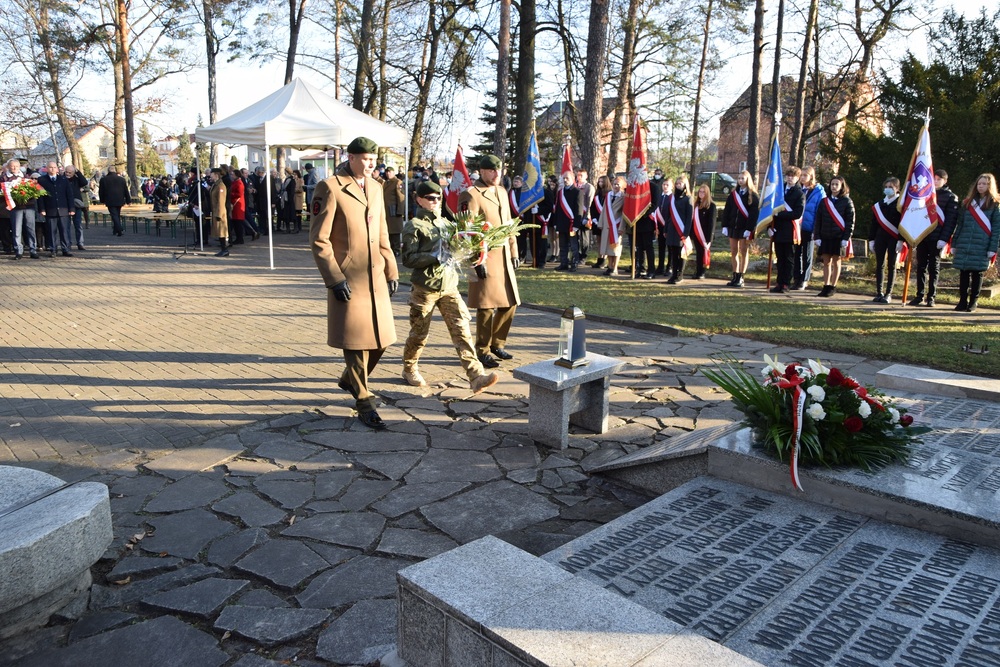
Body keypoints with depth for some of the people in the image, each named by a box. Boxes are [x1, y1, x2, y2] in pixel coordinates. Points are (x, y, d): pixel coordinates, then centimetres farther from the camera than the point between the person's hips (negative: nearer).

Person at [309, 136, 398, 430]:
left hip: (375, 277, 7)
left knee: (380, 338, 11)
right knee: (356, 341, 0)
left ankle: (350, 380, 36)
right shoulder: (329, 188, -9)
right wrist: (334, 279, -16)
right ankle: (364, 404, 13)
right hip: (348, 279, -7)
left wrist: (391, 270, 13)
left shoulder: (375, 187, 12)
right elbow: (318, 239, -12)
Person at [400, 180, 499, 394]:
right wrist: (435, 256, -22)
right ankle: (409, 370, 32)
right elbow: (408, 259, -13)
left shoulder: (445, 223, 14)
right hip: (424, 288, -5)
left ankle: (476, 376, -12)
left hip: (449, 286, 5)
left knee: (461, 329, -6)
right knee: (419, 333, 9)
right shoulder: (414, 226, -5)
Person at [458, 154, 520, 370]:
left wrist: (514, 252, 15)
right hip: (485, 258, -8)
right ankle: (483, 351, 11)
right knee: (487, 307, -3)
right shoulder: (471, 195, -10)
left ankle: (497, 344, 28)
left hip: (504, 257, 8)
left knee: (510, 303, 12)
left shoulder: (502, 191, 15)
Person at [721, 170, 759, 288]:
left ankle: (740, 278, 2)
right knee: (734, 252, 6)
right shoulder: (733, 194, 10)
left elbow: (754, 213, -10)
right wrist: (725, 226, 0)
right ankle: (735, 277, 12)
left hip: (745, 228, -5)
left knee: (744, 252, -1)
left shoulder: (753, 196, -3)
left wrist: (749, 229, -18)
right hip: (733, 227, 5)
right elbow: (726, 210, 8)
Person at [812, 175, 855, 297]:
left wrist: (846, 238, -11)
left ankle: (833, 287, 10)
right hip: (825, 237, 3)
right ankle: (826, 287, 9)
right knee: (826, 262, 5)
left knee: (836, 262, 4)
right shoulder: (824, 201, 8)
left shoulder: (847, 202, 0)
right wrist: (817, 237, -1)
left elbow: (850, 221, -3)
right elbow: (818, 220, 7)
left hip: (839, 237, -3)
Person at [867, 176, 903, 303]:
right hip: (880, 238, 4)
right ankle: (879, 293, 11)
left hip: (894, 239, -4)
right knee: (879, 265, 5)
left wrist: (901, 240, -14)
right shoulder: (878, 205, 11)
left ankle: (888, 294, 4)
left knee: (891, 266, 0)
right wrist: (871, 240, 8)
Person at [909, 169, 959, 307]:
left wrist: (944, 239, -14)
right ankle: (919, 296, 9)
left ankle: (931, 297, 6)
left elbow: (951, 220, -5)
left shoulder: (951, 197, 2)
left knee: (934, 268, 2)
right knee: (921, 267, 4)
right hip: (921, 237, 4)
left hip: (936, 239, -4)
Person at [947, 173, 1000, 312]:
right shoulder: (968, 202, 13)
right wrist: (954, 244, 8)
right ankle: (962, 301, 11)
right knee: (964, 273, 4)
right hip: (964, 245, 3)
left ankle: (973, 302, 11)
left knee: (977, 273, 2)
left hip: (982, 247, -3)